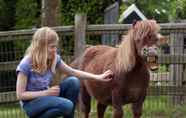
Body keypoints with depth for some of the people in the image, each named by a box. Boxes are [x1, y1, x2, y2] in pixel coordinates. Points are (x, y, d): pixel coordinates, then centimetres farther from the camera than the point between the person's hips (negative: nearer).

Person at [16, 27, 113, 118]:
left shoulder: (54, 58, -5)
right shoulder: (26, 65, -22)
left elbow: (73, 72, 5)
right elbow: (20, 95, -20)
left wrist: (98, 77, -1)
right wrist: (47, 92, -22)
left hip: (46, 97, 7)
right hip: (31, 103, -7)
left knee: (73, 81, -13)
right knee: (67, 105, -28)